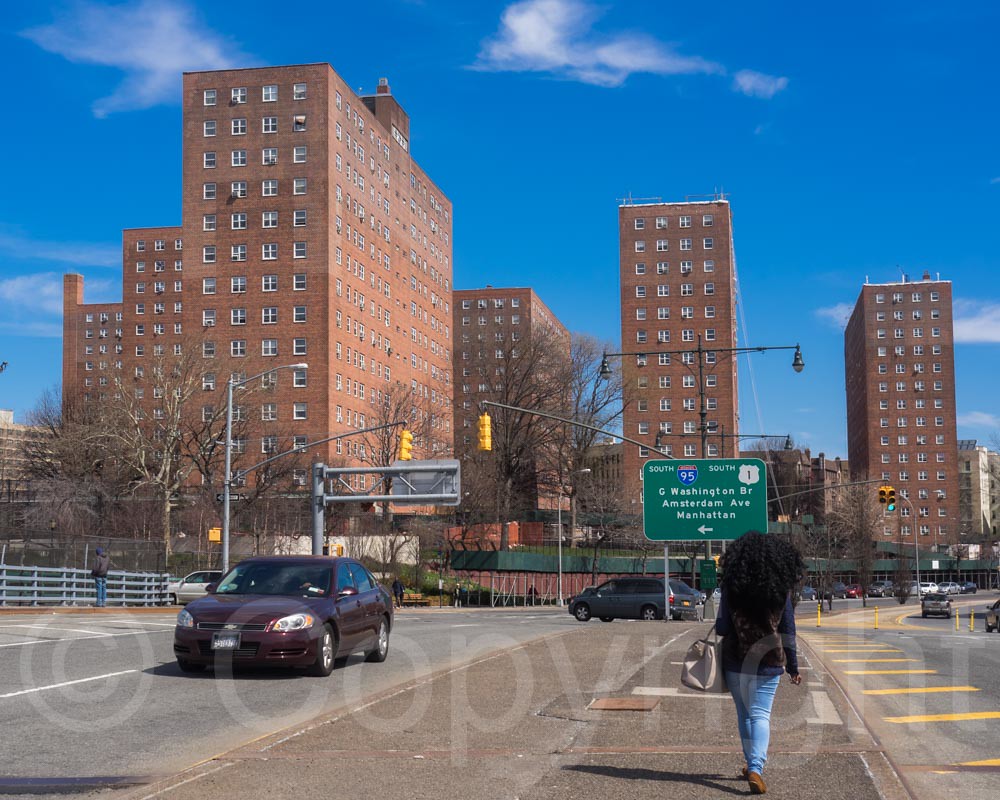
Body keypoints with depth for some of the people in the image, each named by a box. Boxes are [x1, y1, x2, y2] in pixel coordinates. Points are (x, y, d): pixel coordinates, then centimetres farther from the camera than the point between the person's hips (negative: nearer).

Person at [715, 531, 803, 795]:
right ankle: (755, 767, -17)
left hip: (735, 661, 0)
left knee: (744, 714, 16)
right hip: (768, 662, 0)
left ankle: (752, 765, 26)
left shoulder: (732, 588, -7)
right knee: (760, 714, 1)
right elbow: (788, 632, 1)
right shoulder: (780, 590, -3)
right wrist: (793, 667, 9)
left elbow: (722, 627, -7)